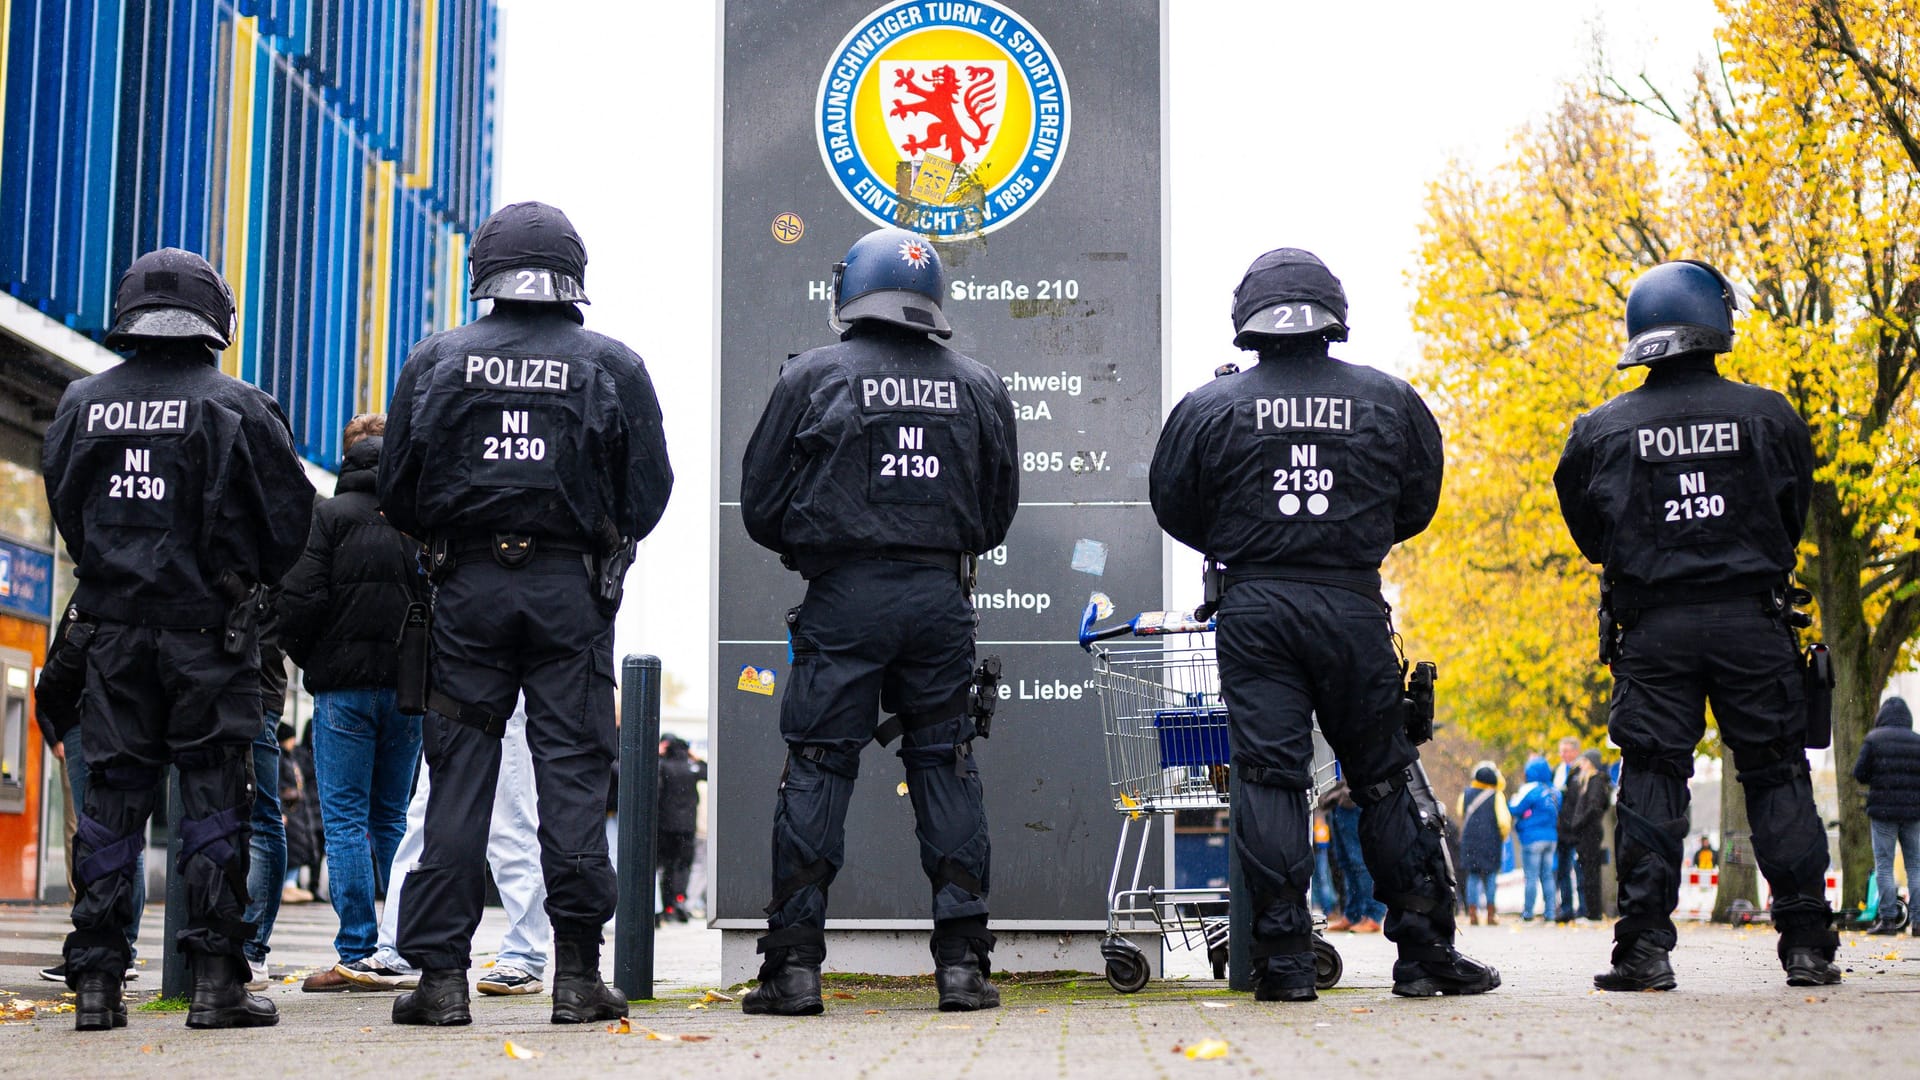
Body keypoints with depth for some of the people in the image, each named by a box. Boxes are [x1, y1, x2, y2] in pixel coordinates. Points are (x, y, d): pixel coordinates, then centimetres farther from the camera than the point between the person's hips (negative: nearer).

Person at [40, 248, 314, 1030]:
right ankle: (216, 978, 1)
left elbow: (65, 512, 14)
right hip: (209, 630, -3)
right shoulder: (236, 408, -7)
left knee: (112, 797, 7)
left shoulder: (81, 405, 4)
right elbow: (290, 517, -3)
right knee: (213, 797, 1)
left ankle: (95, 980, 6)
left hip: (114, 626, 3)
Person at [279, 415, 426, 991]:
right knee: (394, 818, 12)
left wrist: (310, 661, 6)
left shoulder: (327, 516, -4)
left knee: (345, 819, 0)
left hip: (344, 685, -4)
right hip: (409, 686, 4)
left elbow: (301, 600, -11)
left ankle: (356, 953, -4)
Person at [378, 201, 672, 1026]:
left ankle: (441, 973, 4)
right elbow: (649, 493, 3)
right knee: (573, 773, 2)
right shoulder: (612, 366, 2)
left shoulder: (436, 360, 4)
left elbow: (398, 494, 6)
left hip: (467, 586, 1)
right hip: (573, 587, -1)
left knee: (458, 778, 4)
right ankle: (576, 971, 2)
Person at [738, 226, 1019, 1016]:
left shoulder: (813, 376, 0)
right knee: (946, 767, 8)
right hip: (941, 596, 3)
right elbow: (998, 512, 15)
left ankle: (794, 964, 0)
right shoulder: (978, 387, 9)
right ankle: (962, 961, 7)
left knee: (815, 769, 1)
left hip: (845, 596, -2)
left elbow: (760, 502, 3)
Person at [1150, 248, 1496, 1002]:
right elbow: (1418, 503, 14)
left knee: (1268, 777, 1)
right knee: (1387, 777, 10)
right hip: (1354, 607, 1)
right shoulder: (1388, 400, 4)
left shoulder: (1211, 407, 0)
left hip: (1255, 608, -1)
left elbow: (1173, 508, 8)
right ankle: (1425, 947, 11)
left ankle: (1283, 959, -2)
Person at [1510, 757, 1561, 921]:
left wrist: (1514, 800, 8)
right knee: (1547, 875, 11)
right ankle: (1550, 911, 10)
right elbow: (1558, 813, 15)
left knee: (1531, 876, -2)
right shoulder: (1554, 791, 8)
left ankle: (1528, 912, 1)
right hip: (1551, 837, 6)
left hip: (1532, 837, -6)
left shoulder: (1530, 789, -12)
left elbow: (1515, 810, -11)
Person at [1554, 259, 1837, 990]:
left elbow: (1589, 533, 7)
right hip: (1752, 620, 0)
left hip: (1652, 627, 0)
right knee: (1777, 775, 7)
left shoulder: (1601, 430, -1)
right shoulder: (1768, 416, 0)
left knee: (1650, 780, 2)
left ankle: (1644, 946, -3)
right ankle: (1807, 943, 7)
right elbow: (1794, 518, 10)